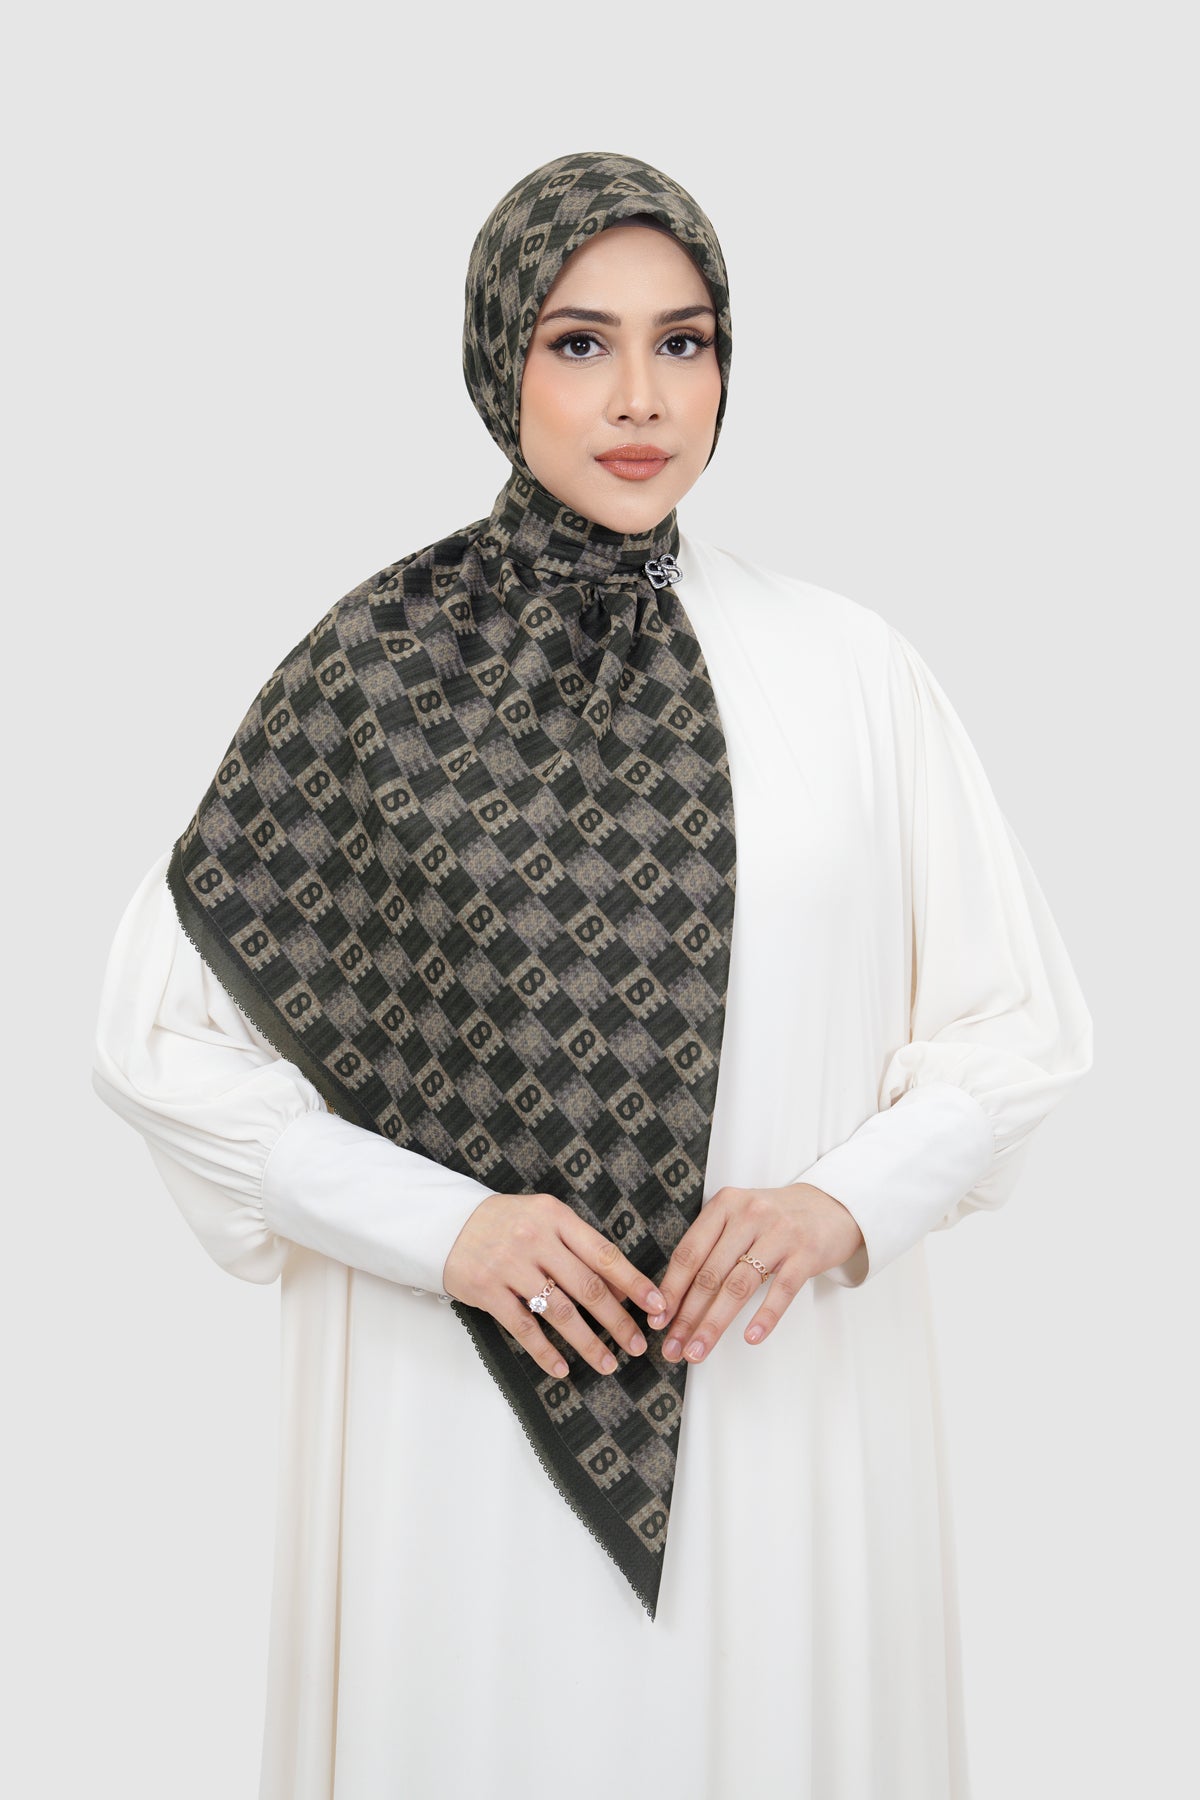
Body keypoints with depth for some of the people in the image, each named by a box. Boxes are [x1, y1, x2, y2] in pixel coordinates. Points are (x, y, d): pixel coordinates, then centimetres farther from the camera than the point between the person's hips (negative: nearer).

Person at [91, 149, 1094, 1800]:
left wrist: (846, 1202, -11)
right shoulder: (370, 666, -2)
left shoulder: (851, 669, 1)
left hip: (782, 1403, 1)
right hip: (464, 1415, -1)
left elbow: (1019, 1026, 7)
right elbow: (158, 1035, 0)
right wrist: (436, 1224, -12)